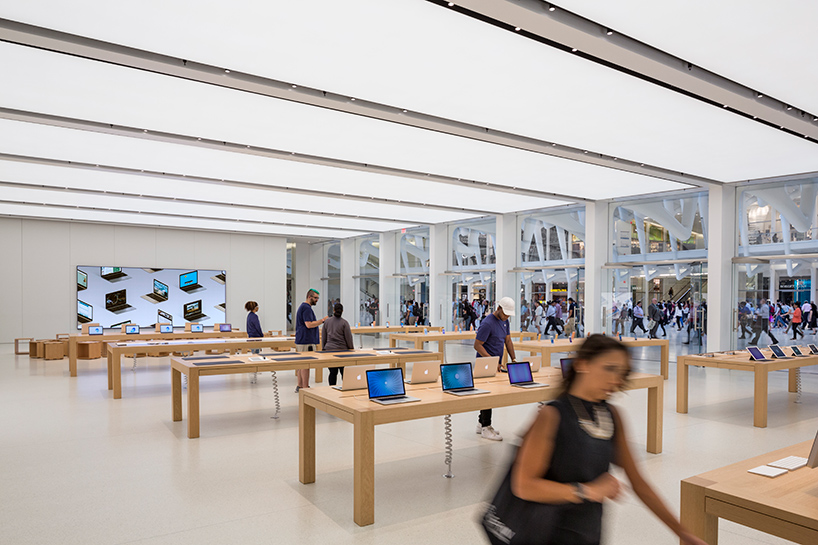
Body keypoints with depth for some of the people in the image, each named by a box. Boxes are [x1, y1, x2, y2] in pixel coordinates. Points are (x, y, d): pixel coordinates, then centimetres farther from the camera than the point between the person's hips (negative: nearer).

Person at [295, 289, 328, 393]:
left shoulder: (303, 307, 19)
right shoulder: (306, 308, -15)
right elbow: (309, 324, -23)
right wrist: (322, 320, -16)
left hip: (301, 340, 11)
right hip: (306, 341, -11)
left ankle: (300, 386, 19)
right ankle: (305, 388, -4)